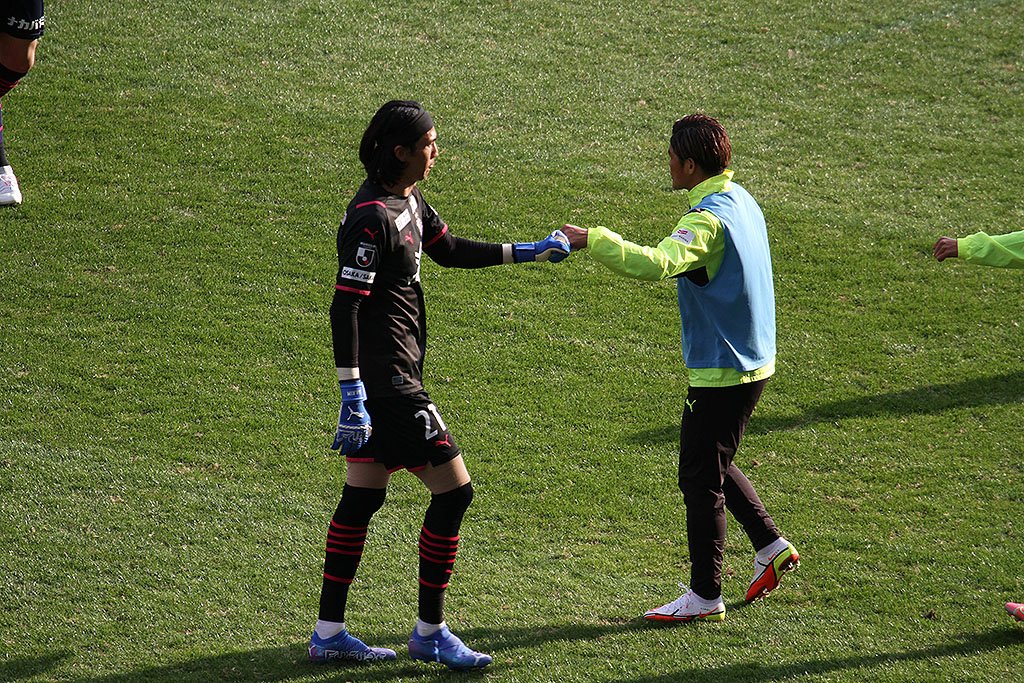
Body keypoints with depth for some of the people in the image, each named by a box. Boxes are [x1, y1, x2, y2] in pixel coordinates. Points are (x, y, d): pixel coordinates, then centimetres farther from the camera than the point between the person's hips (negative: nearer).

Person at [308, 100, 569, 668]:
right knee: (453, 489, -4)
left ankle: (329, 633, 19)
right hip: (386, 380, -10)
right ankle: (430, 632, 6)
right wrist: (352, 396, -25)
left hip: (384, 376, 10)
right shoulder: (372, 218, -20)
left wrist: (527, 252, 26)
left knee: (362, 498, 13)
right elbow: (345, 307, -23)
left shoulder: (409, 201, 10)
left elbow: (450, 250, 27)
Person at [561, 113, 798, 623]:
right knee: (711, 464, 23)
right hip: (752, 358, 10)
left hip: (723, 371, -10)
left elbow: (656, 263, -39)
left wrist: (591, 239, -36)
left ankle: (705, 596, 7)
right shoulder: (739, 200, 8)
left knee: (700, 477, 0)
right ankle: (770, 546, 26)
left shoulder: (709, 218, -23)